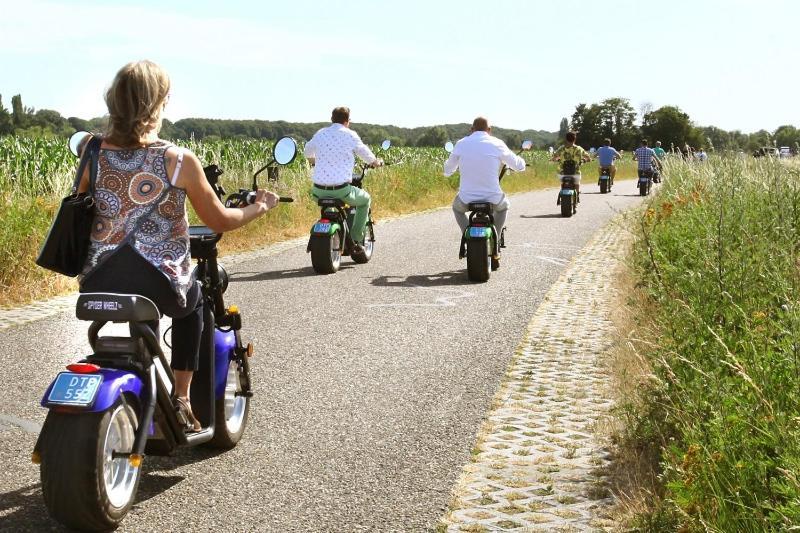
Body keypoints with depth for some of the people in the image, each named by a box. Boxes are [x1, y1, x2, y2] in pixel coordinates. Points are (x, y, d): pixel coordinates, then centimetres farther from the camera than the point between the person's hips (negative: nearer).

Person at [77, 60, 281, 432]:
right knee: (193, 300, 33)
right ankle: (181, 399, 29)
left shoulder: (94, 151, -2)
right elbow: (219, 222, 0)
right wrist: (259, 207, 19)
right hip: (158, 285, -3)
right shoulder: (179, 160, -10)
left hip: (98, 285, 3)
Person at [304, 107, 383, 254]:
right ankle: (356, 239, 15)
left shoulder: (320, 134, 8)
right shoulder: (350, 135, -4)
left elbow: (308, 152, 26)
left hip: (319, 190, 4)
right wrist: (376, 162, 31)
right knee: (365, 199, 24)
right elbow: (365, 153, 8)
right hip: (341, 190, -4)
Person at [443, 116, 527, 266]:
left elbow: (448, 171, 15)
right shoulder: (497, 144, -1)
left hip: (466, 199, 1)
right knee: (504, 206, 35)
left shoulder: (461, 144, 3)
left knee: (457, 207, 37)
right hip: (493, 199, -1)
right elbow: (519, 166, 10)